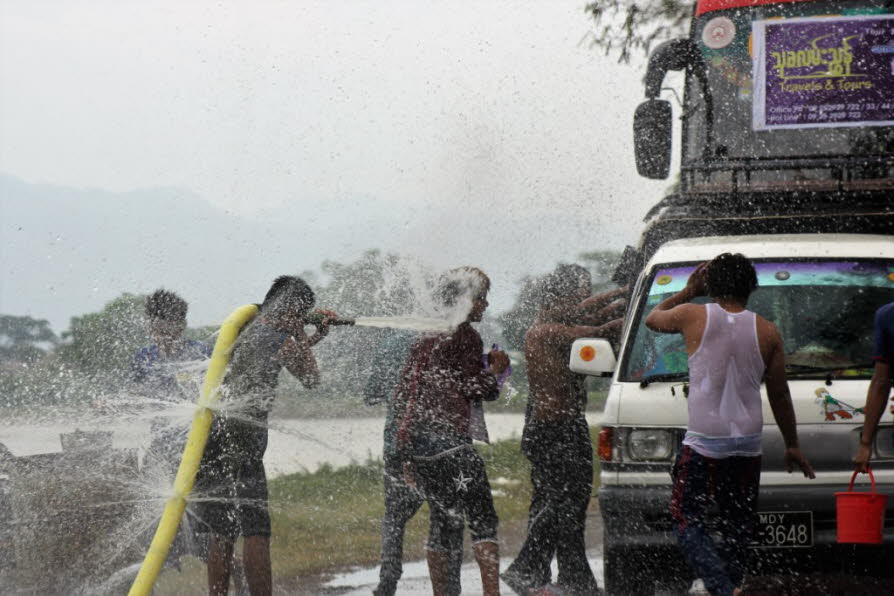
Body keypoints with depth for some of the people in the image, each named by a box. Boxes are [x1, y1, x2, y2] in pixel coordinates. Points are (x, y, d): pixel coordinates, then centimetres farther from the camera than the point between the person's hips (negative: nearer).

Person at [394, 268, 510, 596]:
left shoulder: (426, 338, 21)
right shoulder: (464, 335, -3)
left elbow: (402, 394, 21)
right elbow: (475, 389, -9)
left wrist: (407, 458, 23)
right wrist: (495, 370, 11)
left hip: (411, 440, 8)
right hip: (448, 440, -8)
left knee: (443, 519, 13)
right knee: (483, 517, -8)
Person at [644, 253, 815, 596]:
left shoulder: (694, 316, -5)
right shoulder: (767, 332, 2)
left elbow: (652, 319, 17)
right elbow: (779, 395, 10)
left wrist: (688, 292, 27)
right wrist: (792, 446, 21)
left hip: (703, 443, -3)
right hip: (748, 442, 3)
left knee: (687, 519, 1)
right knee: (736, 526, 14)